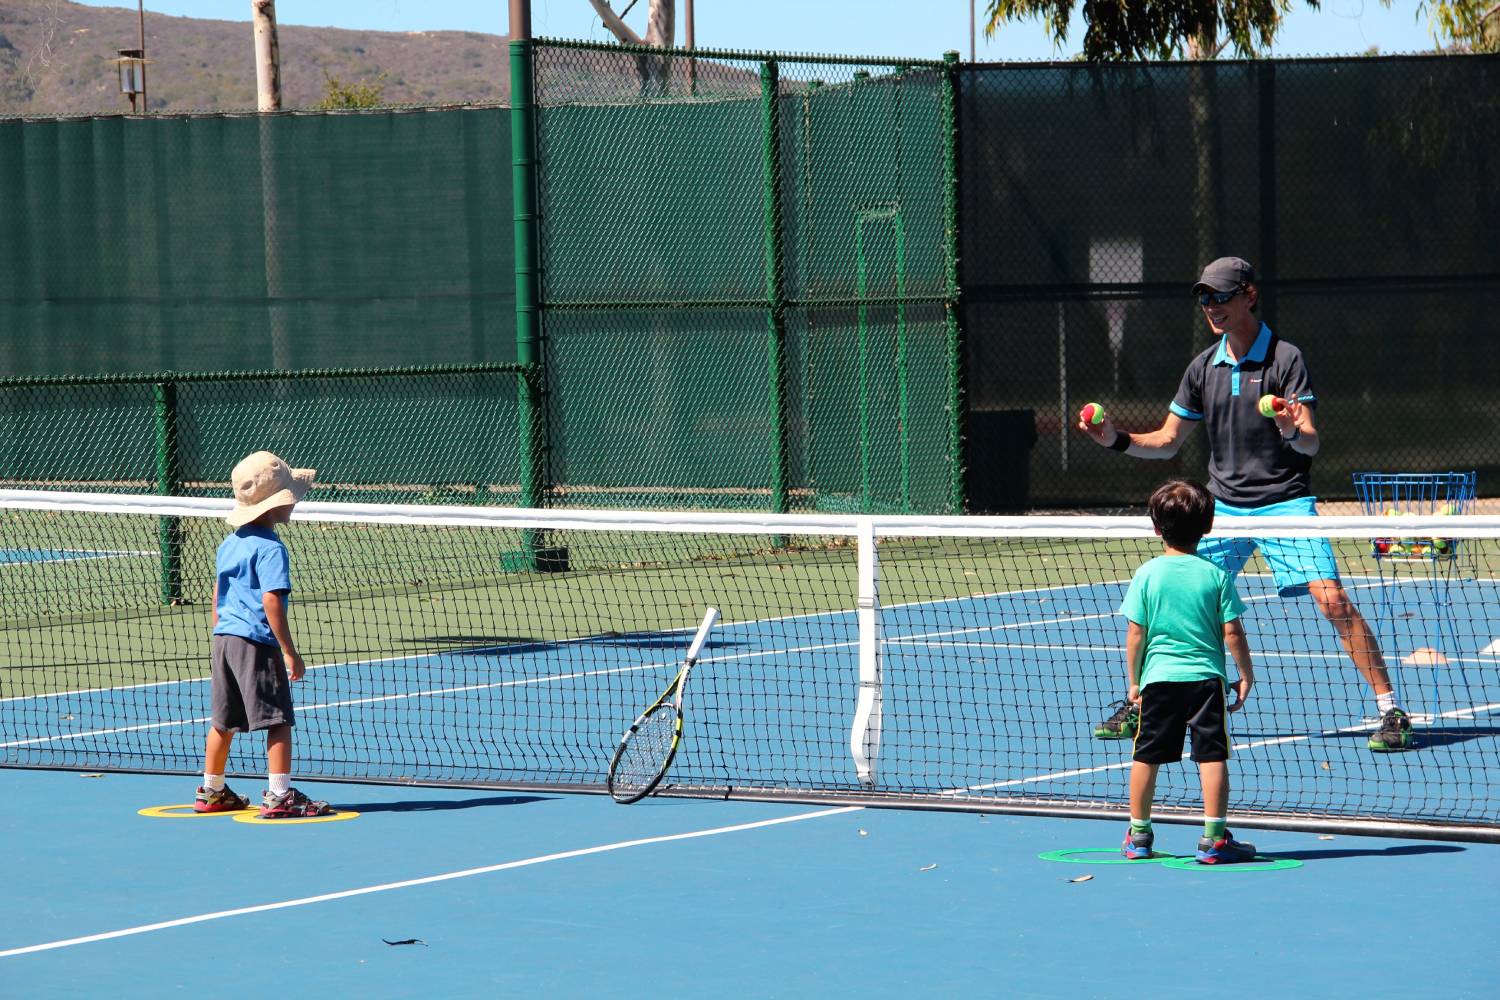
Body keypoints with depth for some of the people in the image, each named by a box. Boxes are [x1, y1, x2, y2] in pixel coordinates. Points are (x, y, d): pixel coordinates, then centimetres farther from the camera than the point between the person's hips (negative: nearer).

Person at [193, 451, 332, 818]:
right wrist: (290, 651, -17)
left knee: (223, 720, 17)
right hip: (256, 643, -9)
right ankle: (279, 795, -7)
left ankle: (211, 792, 26)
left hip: (224, 638, 9)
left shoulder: (229, 544, 13)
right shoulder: (270, 549, -14)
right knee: (277, 719, -4)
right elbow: (271, 601, -20)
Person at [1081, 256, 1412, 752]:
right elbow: (1167, 441, 15)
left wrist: (1294, 432, -39)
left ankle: (1390, 711, -12)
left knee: (1332, 599, -18)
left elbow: (1311, 442, -16)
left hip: (1285, 501, -5)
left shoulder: (1285, 358, -8)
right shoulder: (1203, 368, 7)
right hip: (1224, 505, 5)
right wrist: (1117, 439, -2)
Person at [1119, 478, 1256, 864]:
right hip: (1206, 676, -1)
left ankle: (1138, 835, 20)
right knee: (1212, 756, -1)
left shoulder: (1146, 575, -1)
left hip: (1158, 677, 1)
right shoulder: (1215, 575, -3)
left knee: (1146, 757, 12)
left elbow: (1135, 634, 0)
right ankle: (1214, 838, -6)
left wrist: (1133, 681, 10)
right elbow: (1232, 633, -3)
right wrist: (1246, 676, 8)